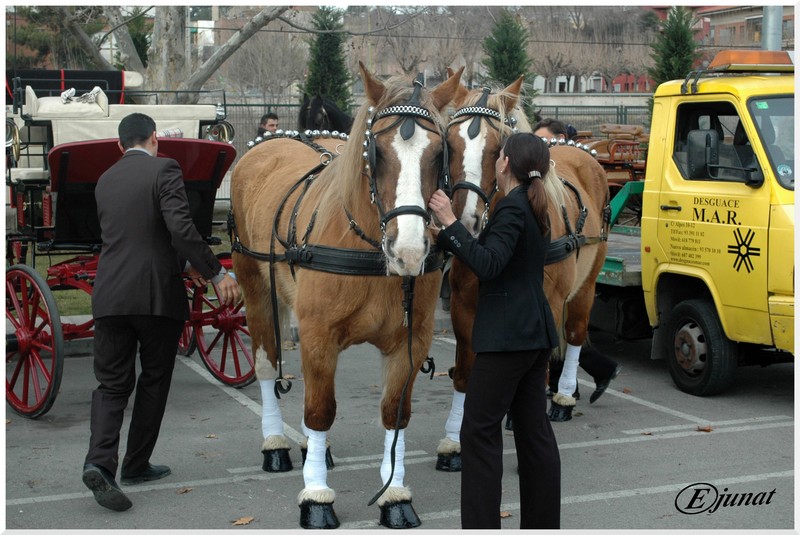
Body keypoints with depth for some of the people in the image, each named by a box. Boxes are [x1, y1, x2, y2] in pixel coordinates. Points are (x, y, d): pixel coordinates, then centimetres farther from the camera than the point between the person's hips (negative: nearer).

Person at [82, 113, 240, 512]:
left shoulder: (105, 180, 15)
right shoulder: (163, 170, -5)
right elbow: (181, 228, -19)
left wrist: (183, 263, 33)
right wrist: (216, 273, -14)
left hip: (110, 296, 4)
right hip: (158, 296, -4)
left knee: (111, 385, 7)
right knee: (154, 381, 12)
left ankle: (99, 461, -13)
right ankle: (136, 465, 19)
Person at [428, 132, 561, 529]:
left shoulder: (512, 207, -14)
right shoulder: (533, 209, 15)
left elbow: (489, 265, -23)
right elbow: (492, 256, 21)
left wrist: (450, 222, -20)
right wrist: (444, 233, 22)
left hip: (507, 336, -10)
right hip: (536, 334, 10)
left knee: (479, 430, -5)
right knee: (534, 429, 12)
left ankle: (481, 526, -3)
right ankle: (543, 523, 18)